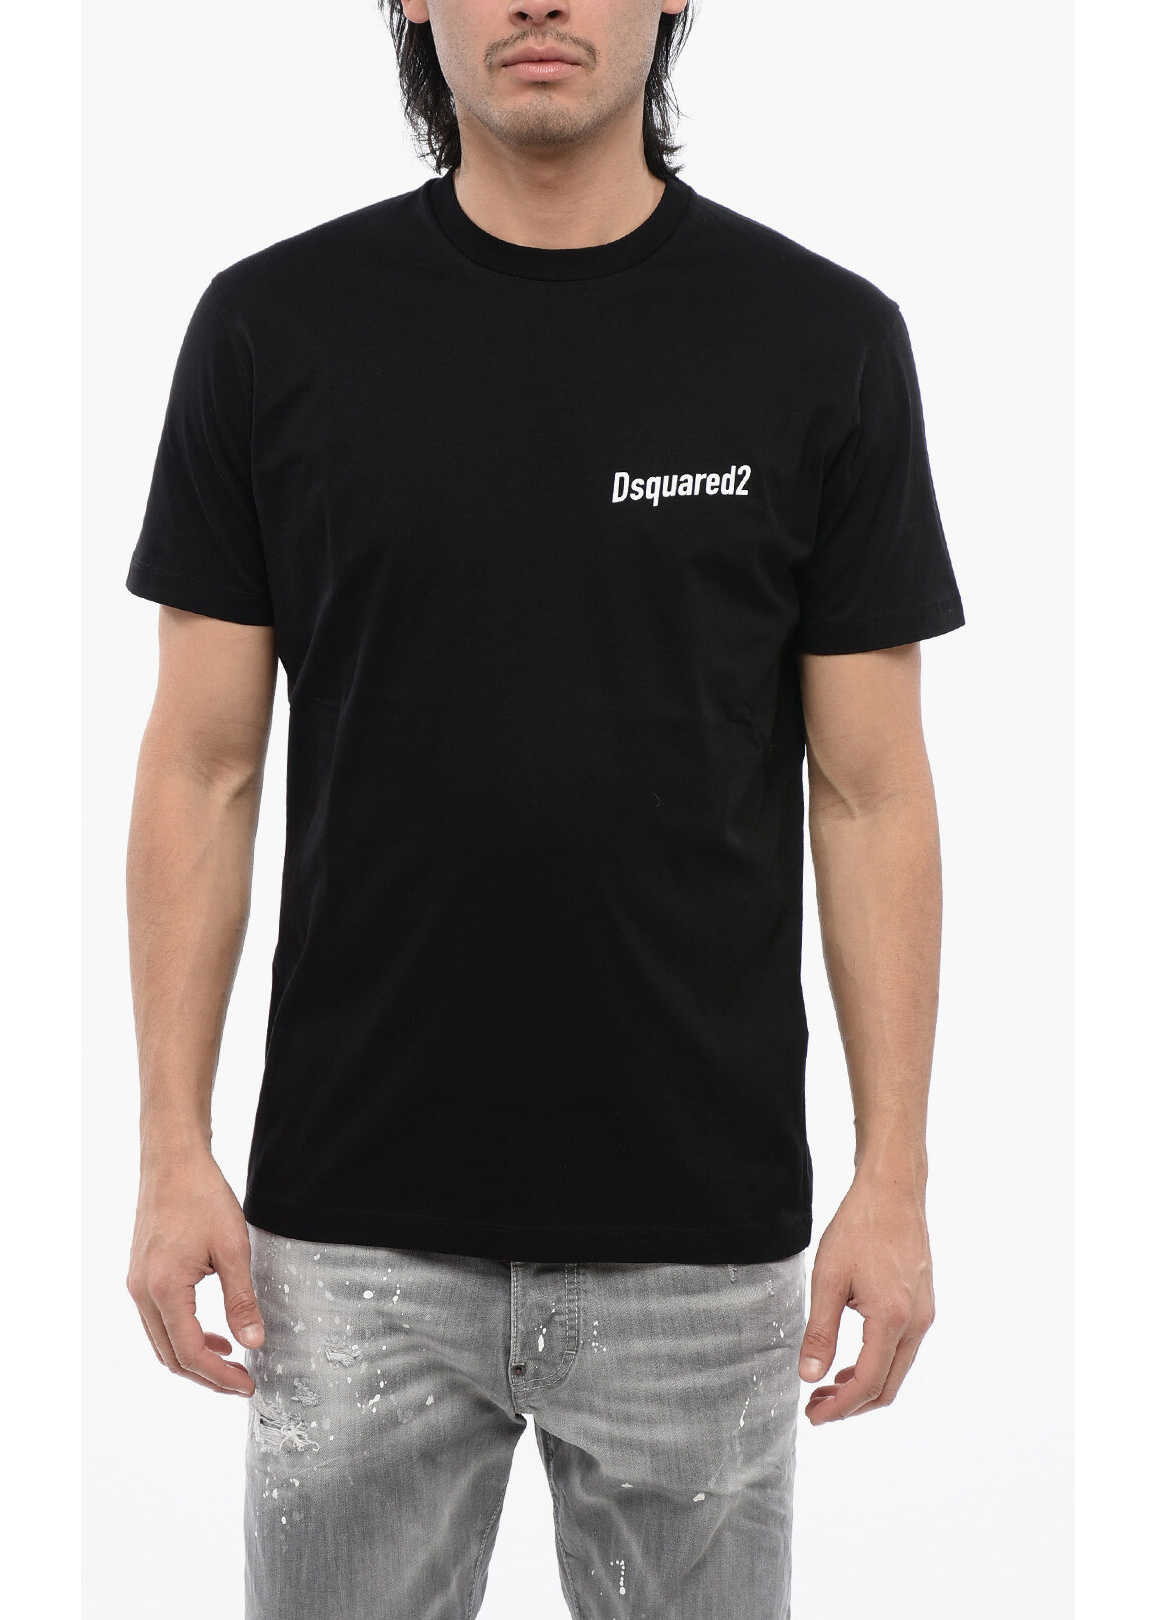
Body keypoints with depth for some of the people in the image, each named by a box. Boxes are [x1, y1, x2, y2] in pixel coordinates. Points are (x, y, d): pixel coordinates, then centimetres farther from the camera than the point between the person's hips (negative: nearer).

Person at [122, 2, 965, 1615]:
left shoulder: (822, 341, -3)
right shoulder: (275, 328, -1)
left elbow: (868, 791, -1)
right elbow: (203, 768, 1)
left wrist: (895, 1175, -6)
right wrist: (175, 1152, -4)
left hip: (698, 1236, 0)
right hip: (354, 1231, 1)